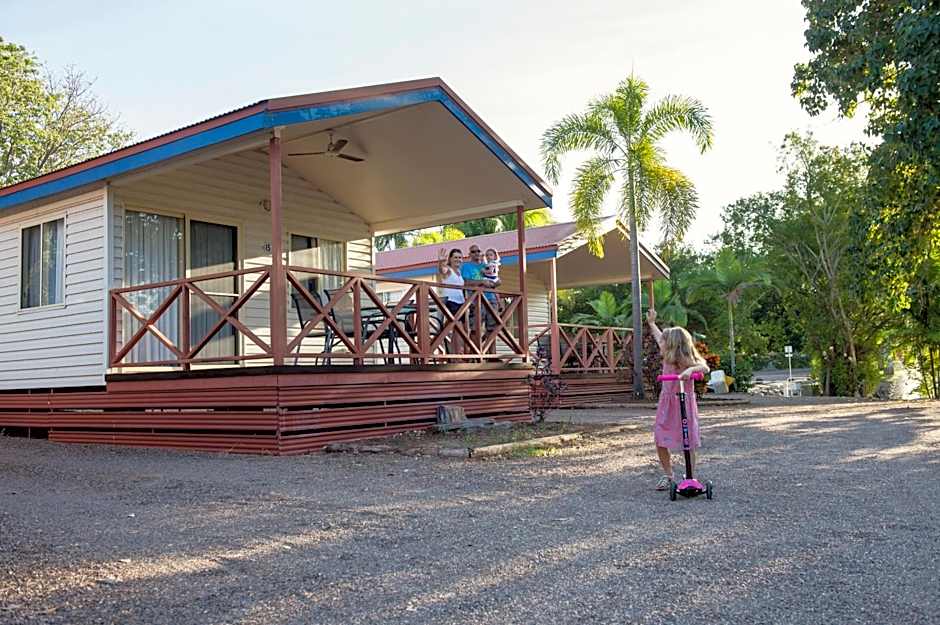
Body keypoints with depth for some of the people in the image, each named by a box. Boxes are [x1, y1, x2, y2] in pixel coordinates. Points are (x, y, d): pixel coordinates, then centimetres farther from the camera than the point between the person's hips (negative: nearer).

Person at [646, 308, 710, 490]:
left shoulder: (687, 362, -16)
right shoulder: (667, 357, 2)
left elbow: (705, 367, -34)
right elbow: (660, 338, 20)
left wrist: (690, 370, -53)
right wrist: (651, 322, 33)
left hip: (684, 404, -6)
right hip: (666, 404, 6)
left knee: (688, 443, 0)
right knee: (660, 441, 3)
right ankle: (667, 475, 18)